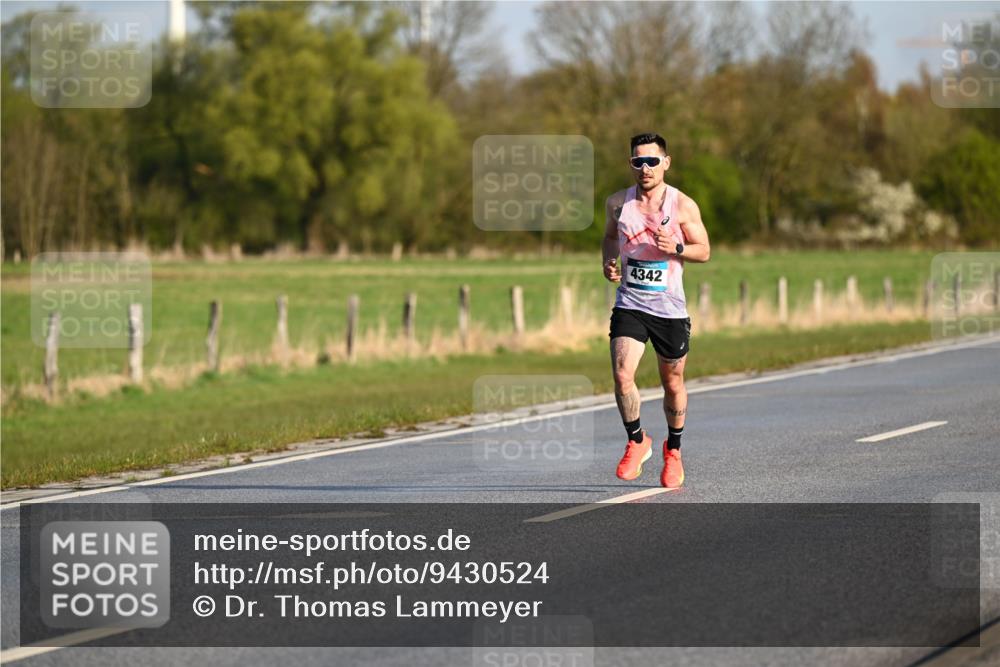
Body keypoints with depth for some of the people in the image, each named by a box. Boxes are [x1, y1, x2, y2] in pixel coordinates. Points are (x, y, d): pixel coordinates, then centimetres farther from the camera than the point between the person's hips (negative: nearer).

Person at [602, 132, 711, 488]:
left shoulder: (682, 205, -6)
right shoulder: (617, 203, 1)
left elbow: (704, 251, 0)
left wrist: (675, 248, -19)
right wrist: (609, 262, 0)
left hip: (669, 308, -1)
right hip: (629, 305, 1)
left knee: (673, 384, 11)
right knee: (622, 376, -18)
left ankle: (673, 450, 34)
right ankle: (637, 442, 5)